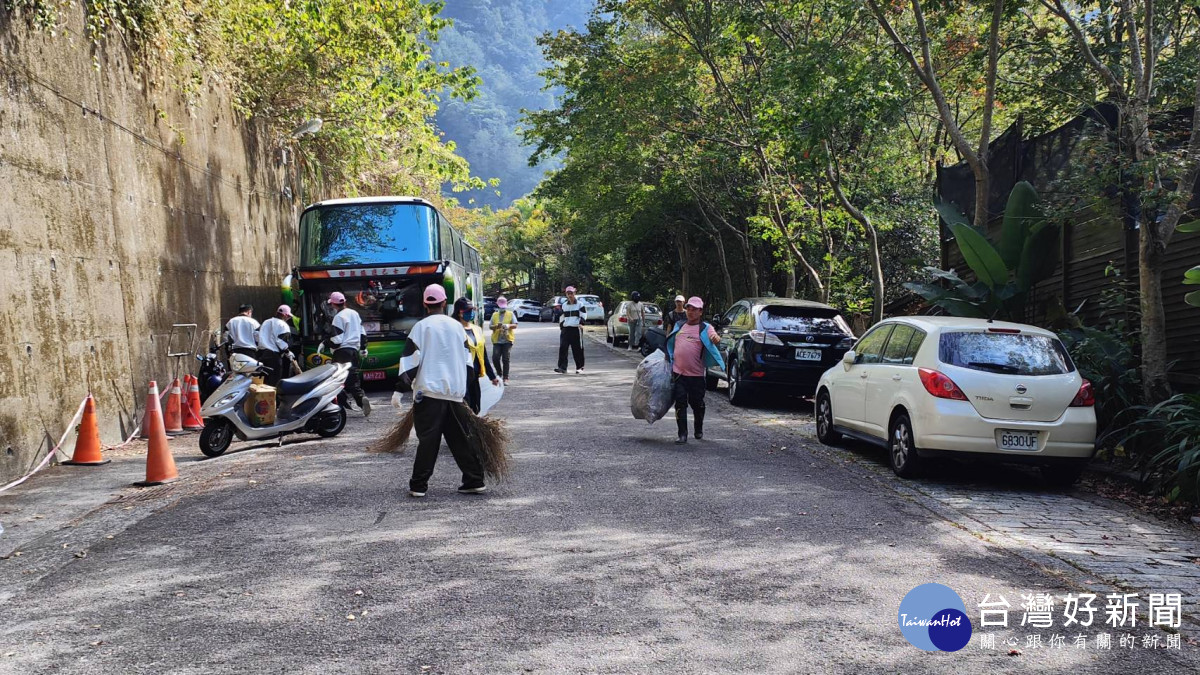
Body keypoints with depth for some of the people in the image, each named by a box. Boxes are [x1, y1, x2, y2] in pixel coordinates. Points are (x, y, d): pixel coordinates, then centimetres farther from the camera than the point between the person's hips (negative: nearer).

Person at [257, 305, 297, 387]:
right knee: (273, 381, -7)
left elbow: (256, 335, 19)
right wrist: (289, 354, -7)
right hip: (274, 355, -8)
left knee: (264, 380, 13)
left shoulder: (266, 323, 20)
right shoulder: (283, 325, -5)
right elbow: (282, 342, -14)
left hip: (261, 352, 8)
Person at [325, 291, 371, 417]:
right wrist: (362, 348, 29)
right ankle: (362, 398, -11)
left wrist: (325, 342, 0)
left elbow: (336, 339, -14)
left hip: (342, 351, -7)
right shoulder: (354, 313, 14)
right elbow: (362, 333, 20)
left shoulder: (339, 317, -10)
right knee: (353, 378, 8)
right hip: (355, 350, 8)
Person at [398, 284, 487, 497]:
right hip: (456, 392, 3)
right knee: (460, 438, 10)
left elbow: (410, 361, -7)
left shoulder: (421, 327, -3)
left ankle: (419, 485, 1)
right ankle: (474, 481, 11)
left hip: (429, 391, -3)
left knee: (427, 439, -1)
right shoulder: (457, 327, 8)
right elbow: (468, 361, 12)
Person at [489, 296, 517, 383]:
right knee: (495, 358, -6)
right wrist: (496, 326, -13)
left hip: (507, 340, -2)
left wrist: (508, 325, -23)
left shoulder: (511, 314, 7)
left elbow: (515, 325, -3)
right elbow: (491, 326, 9)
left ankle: (505, 378, 1)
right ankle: (499, 374, 18)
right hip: (497, 340, 2)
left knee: (506, 359, -5)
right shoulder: (494, 315, 14)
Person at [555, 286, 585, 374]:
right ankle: (562, 367, -11)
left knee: (577, 349, 0)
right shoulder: (564, 305, 16)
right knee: (562, 348, -9)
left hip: (576, 329, -4)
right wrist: (561, 327, 16)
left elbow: (582, 316, 0)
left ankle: (579, 367, 12)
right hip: (565, 329, 4)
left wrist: (581, 324, -16)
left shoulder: (580, 304, 3)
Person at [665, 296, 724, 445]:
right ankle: (682, 434, -2)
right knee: (680, 403, -4)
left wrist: (716, 338, -40)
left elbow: (714, 337, -18)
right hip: (678, 372, 3)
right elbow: (671, 343, 27)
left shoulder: (705, 328, 1)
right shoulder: (679, 326, 14)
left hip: (696, 373, -3)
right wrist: (668, 355, 17)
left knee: (697, 403, 7)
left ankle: (699, 430, 30)